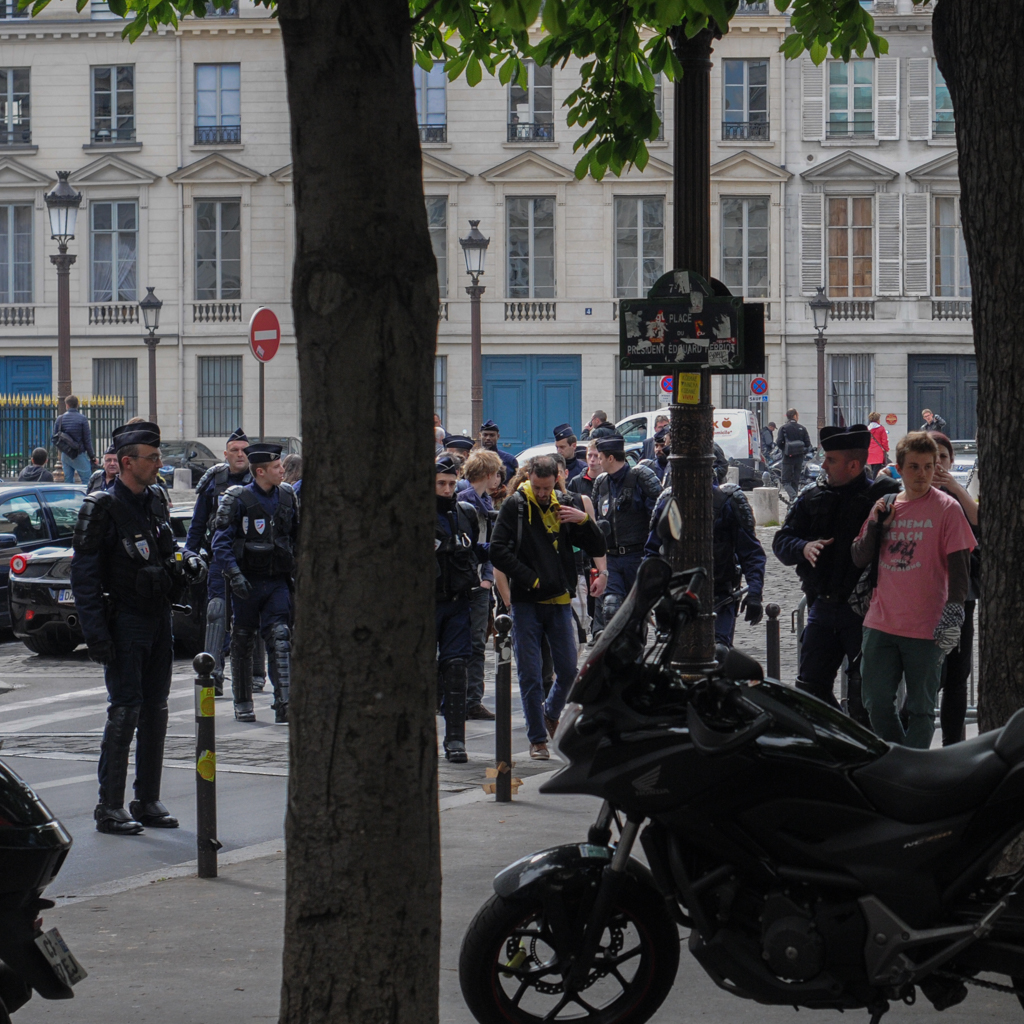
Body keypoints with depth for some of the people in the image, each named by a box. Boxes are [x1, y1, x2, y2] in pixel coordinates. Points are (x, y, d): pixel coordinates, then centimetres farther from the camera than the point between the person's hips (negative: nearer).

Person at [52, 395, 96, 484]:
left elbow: (54, 439, 7)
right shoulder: (82, 419, -8)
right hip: (79, 454, -4)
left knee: (68, 480, 11)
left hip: (65, 455, 4)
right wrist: (92, 456, 1)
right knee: (87, 480, -2)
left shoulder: (59, 419, 3)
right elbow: (87, 440, -6)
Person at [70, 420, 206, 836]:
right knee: (125, 711, -8)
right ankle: (109, 808, -3)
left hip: (159, 618, 7)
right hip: (124, 624, -7)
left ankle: (147, 802, 17)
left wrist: (187, 567, 1)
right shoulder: (101, 508, -11)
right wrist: (95, 632, -18)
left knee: (155, 711, 9)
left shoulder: (155, 500, 10)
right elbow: (84, 575, -12)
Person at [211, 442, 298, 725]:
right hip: (246, 582, -3)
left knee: (280, 638, -10)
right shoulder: (237, 498, -7)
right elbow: (221, 541, -9)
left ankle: (284, 704, -14)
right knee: (242, 642, 7)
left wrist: (298, 571, 15)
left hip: (277, 582, 3)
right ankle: (242, 704, 19)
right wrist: (234, 575, -20)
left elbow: (296, 536, 20)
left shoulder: (286, 496, 8)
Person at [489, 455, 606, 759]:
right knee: (530, 675, -1)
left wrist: (584, 520, -10)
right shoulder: (514, 506, -1)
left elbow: (597, 550, 8)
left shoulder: (563, 508, 8)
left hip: (559, 601, 3)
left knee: (569, 670, 5)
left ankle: (551, 714, 33)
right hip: (526, 602, -3)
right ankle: (537, 738, 9)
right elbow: (497, 551, -8)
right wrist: (531, 578, -11)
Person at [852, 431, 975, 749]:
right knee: (877, 704, 9)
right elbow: (860, 560, 11)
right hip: (881, 623, 5)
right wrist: (876, 523, -3)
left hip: (926, 628, -5)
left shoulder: (946, 508, -4)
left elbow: (959, 565, -7)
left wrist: (954, 610, -18)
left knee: (920, 710, 3)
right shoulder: (887, 506, 10)